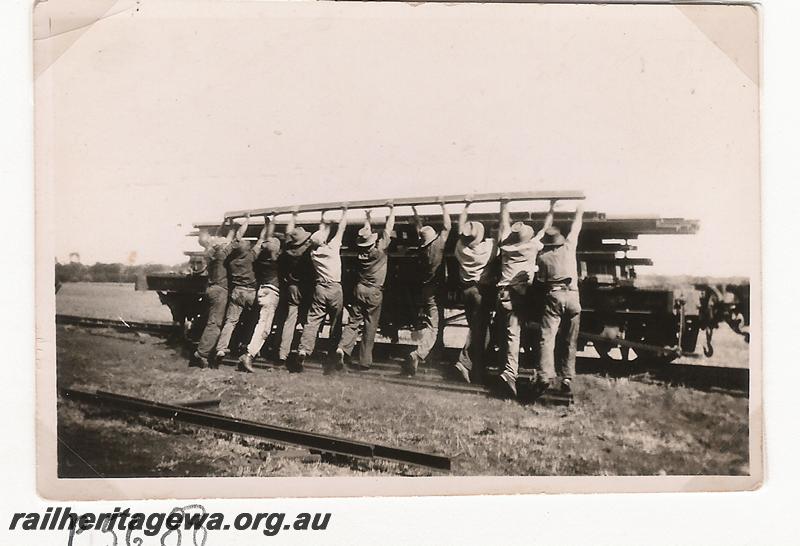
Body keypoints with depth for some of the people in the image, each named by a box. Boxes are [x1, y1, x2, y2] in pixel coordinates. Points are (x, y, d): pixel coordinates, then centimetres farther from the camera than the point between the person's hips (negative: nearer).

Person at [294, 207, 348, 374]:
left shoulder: (314, 251, 7)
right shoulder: (332, 247, -5)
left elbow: (324, 231, 23)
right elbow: (341, 228, 6)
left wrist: (324, 217, 34)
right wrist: (344, 212, 18)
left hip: (319, 288, 4)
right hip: (334, 288, -4)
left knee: (312, 321, 1)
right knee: (336, 324, 3)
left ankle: (303, 350, -16)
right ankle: (332, 359, 2)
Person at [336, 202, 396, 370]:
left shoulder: (360, 247, 0)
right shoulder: (380, 246, -11)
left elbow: (365, 230, 19)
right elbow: (389, 227, -2)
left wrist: (368, 217, 31)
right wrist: (392, 210, 9)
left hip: (360, 289, 4)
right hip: (374, 292, -4)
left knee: (354, 321, 10)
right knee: (370, 326, 3)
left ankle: (343, 347, -14)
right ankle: (365, 361, 5)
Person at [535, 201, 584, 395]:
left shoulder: (542, 257, 4)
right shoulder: (569, 247, 6)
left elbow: (540, 281, 11)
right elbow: (576, 228, 21)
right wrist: (579, 212, 37)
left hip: (553, 297, -1)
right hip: (572, 296, 2)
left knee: (547, 338, -4)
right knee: (569, 341, 7)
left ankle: (546, 377, -19)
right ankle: (567, 380, 3)